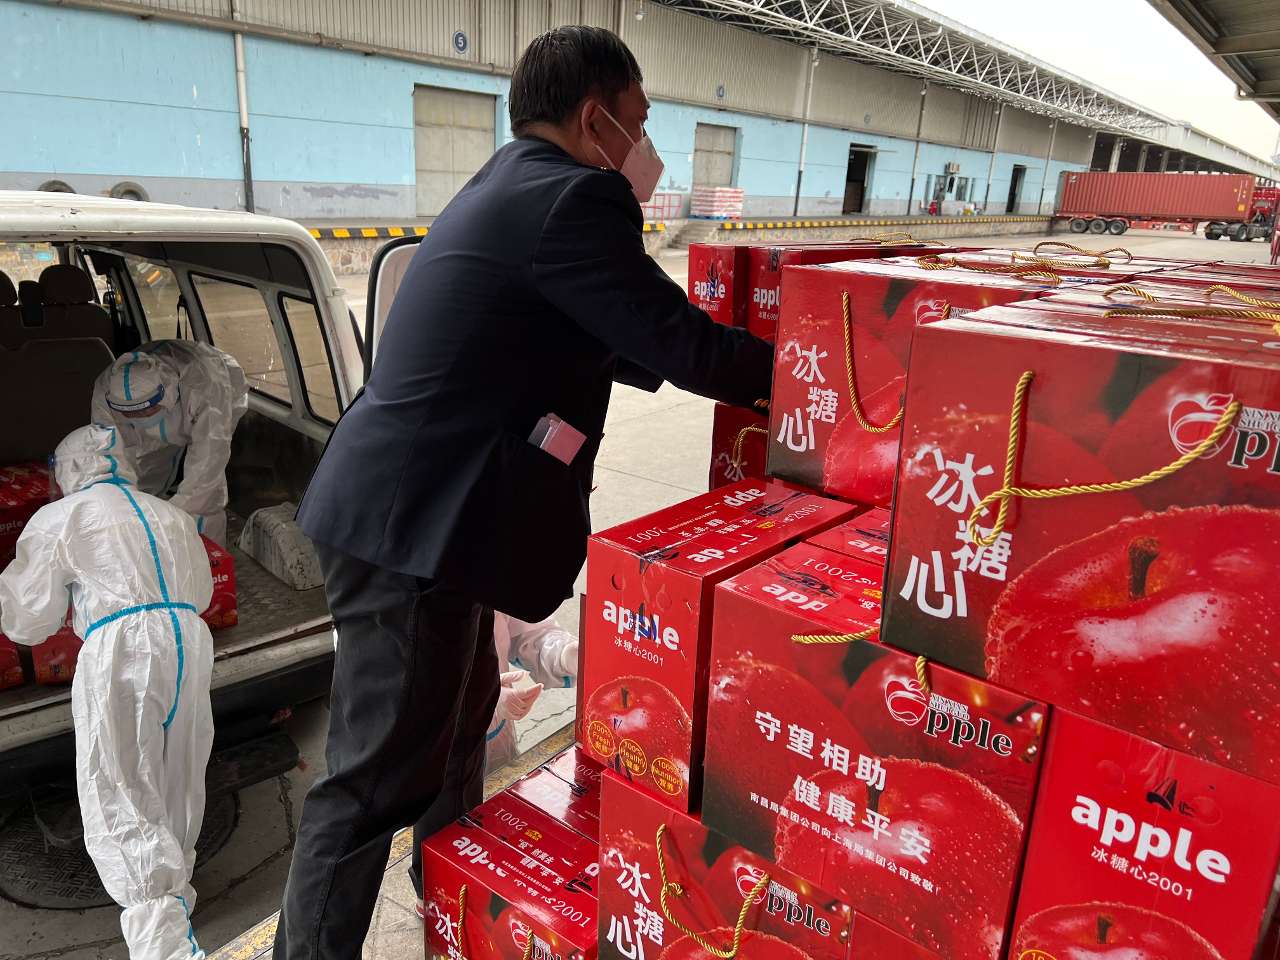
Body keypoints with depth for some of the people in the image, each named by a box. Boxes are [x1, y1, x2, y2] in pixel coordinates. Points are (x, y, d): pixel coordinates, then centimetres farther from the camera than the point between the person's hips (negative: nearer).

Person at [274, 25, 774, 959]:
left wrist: (741, 363, 16)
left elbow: (608, 344, 20)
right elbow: (682, 345, -14)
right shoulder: (570, 195, -15)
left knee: (459, 716, 26)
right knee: (380, 776, 2)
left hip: (410, 506, 11)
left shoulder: (510, 185, 16)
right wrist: (791, 366, 4)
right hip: (417, 522, -11)